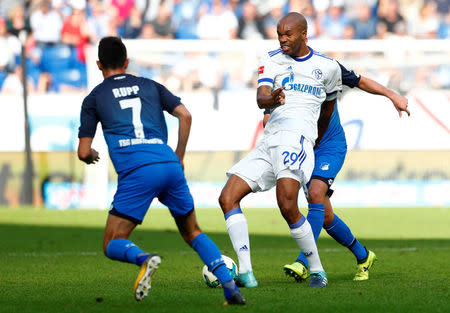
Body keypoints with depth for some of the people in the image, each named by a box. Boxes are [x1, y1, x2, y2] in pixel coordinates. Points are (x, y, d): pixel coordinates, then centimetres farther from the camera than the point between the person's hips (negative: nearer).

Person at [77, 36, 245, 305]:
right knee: (193, 233, 20)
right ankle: (230, 286, 0)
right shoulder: (150, 86, 24)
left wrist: (91, 156, 37)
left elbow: (84, 153, 13)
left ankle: (144, 259, -30)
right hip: (170, 165, 4)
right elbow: (185, 115, 12)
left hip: (136, 172, -4)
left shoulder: (94, 98, 16)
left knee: (113, 245, 5)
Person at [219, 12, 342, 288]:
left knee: (288, 206, -26)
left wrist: (320, 139, 32)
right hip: (269, 141, 5)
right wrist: (272, 99, -28)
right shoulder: (272, 60, 13)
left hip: (297, 135, -5)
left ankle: (318, 271, -11)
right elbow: (261, 99, -4)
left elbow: (330, 103, 25)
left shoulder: (328, 68, 8)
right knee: (227, 198, -9)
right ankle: (246, 273, -14)